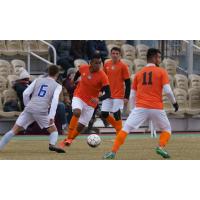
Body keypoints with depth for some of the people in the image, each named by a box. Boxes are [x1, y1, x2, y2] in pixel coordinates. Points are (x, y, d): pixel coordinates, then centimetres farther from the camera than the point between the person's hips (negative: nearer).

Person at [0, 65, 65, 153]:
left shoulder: (38, 80, 19)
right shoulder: (57, 86, 10)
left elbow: (25, 93, 10)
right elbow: (54, 100, -6)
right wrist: (51, 116, -12)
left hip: (29, 109, 2)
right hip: (42, 111, -2)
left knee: (14, 130, 6)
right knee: (53, 130, 14)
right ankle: (52, 145, -14)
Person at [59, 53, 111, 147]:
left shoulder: (102, 76, -20)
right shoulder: (83, 68, -11)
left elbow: (108, 93, -24)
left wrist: (99, 99, -40)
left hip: (91, 103, 0)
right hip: (78, 97, 0)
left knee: (81, 126, 1)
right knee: (77, 112, -31)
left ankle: (69, 139, 28)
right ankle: (69, 137, -26)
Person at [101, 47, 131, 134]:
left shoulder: (123, 66, -7)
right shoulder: (106, 65, 7)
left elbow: (128, 82, -6)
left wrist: (126, 97, -11)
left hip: (118, 95, -5)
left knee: (117, 114, -7)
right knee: (104, 114, 2)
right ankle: (117, 126, 24)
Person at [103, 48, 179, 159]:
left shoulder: (139, 73, 15)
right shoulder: (162, 72, 4)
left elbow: (132, 96, 15)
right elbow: (168, 91, -6)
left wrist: (135, 107, 27)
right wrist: (174, 102, 9)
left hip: (140, 107, 1)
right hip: (157, 108, -1)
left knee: (126, 129, 1)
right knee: (167, 129, 20)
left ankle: (113, 152, -11)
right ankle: (161, 147, -5)